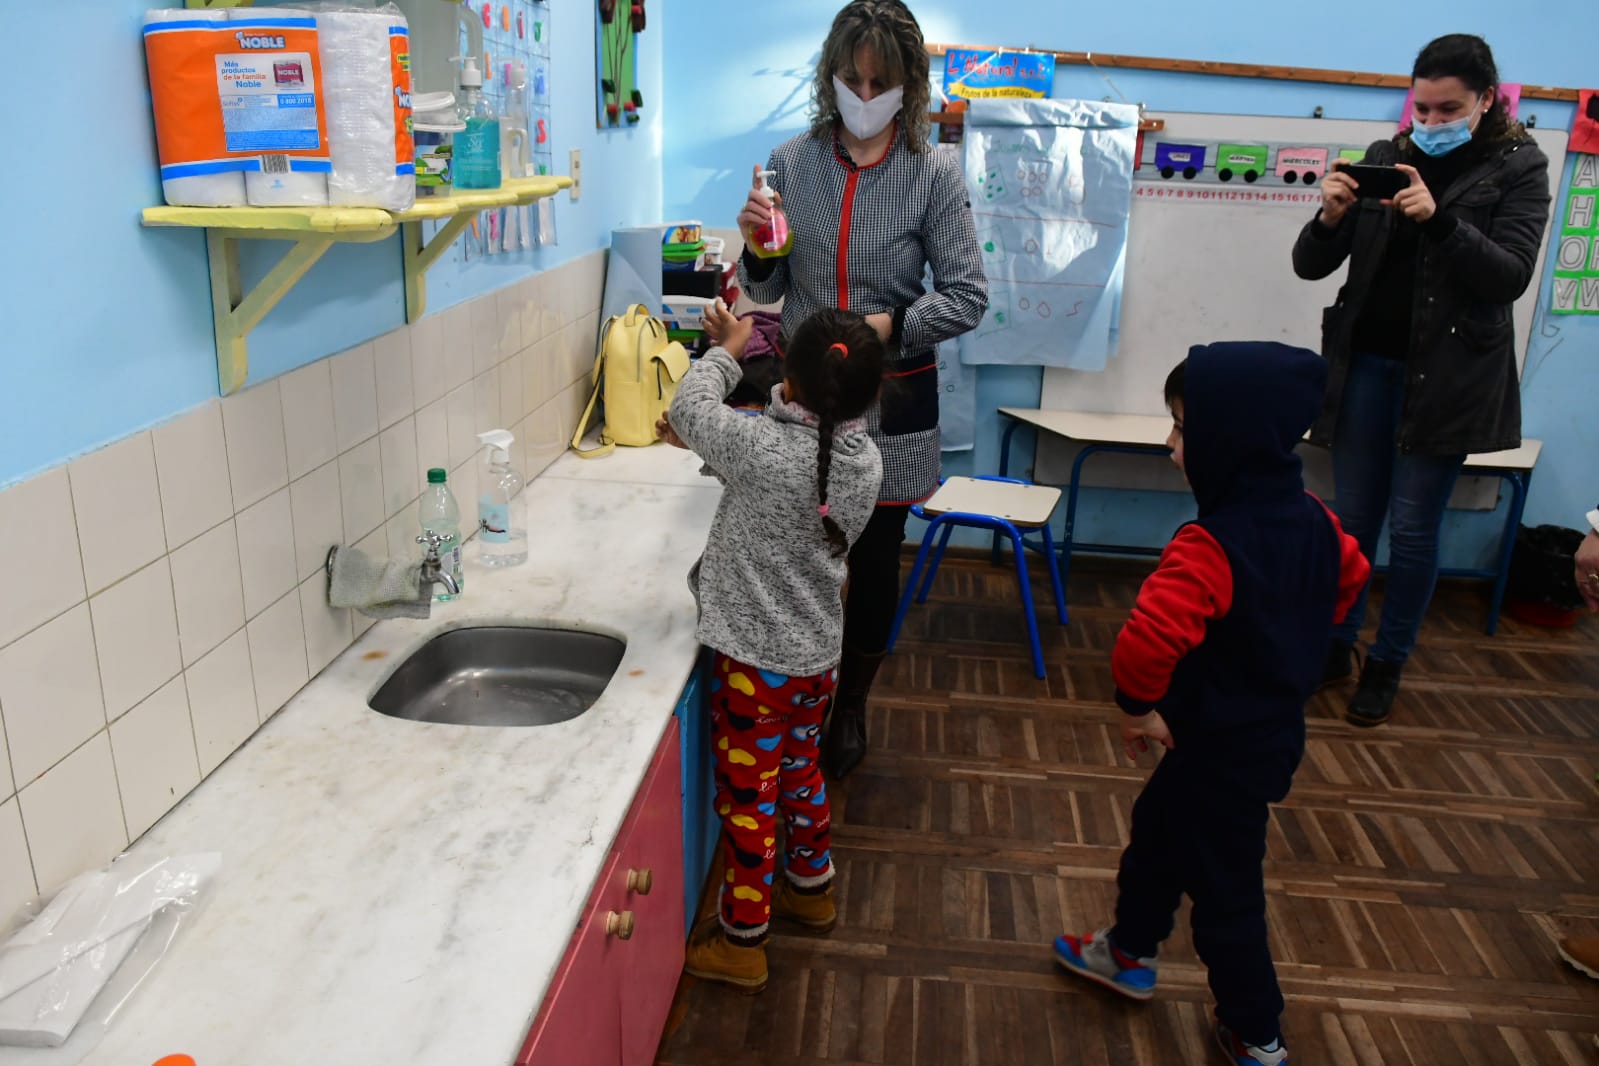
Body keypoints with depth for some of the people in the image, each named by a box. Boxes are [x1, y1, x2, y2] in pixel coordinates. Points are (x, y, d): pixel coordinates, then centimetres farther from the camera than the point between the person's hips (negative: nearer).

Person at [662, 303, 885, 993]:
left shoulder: (760, 447, -26)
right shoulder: (865, 462, -7)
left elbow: (690, 407, -7)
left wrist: (728, 348, 9)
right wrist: (703, 446, 10)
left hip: (755, 659, -6)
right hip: (818, 654, 7)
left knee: (747, 794, 8)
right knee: (799, 771, 26)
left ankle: (742, 942, 24)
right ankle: (810, 887, 47)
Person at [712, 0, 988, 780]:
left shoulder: (934, 175, -7)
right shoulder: (792, 162, 0)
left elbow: (967, 297, -7)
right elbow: (766, 290, 5)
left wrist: (892, 325, -20)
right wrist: (756, 245, -15)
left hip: (891, 400, -1)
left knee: (874, 561, 11)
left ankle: (851, 706, 34)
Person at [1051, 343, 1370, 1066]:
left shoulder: (1211, 545, -32)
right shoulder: (1313, 518, -4)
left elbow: (1147, 641, -42)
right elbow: (1351, 577, 16)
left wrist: (1139, 706, -22)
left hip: (1223, 746, -9)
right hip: (1274, 725, 9)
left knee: (1222, 882, 11)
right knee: (1157, 829, 25)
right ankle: (1130, 953, 45)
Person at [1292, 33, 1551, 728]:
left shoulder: (1518, 168, -1)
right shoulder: (1385, 159, 4)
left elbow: (1510, 276, -12)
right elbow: (1310, 266, 1)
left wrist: (1439, 218, -25)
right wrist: (1331, 217, -20)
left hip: (1448, 377, -2)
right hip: (1366, 364, 2)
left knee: (1413, 529, 3)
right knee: (1352, 518, 7)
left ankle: (1387, 666, 18)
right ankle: (1335, 647, 22)